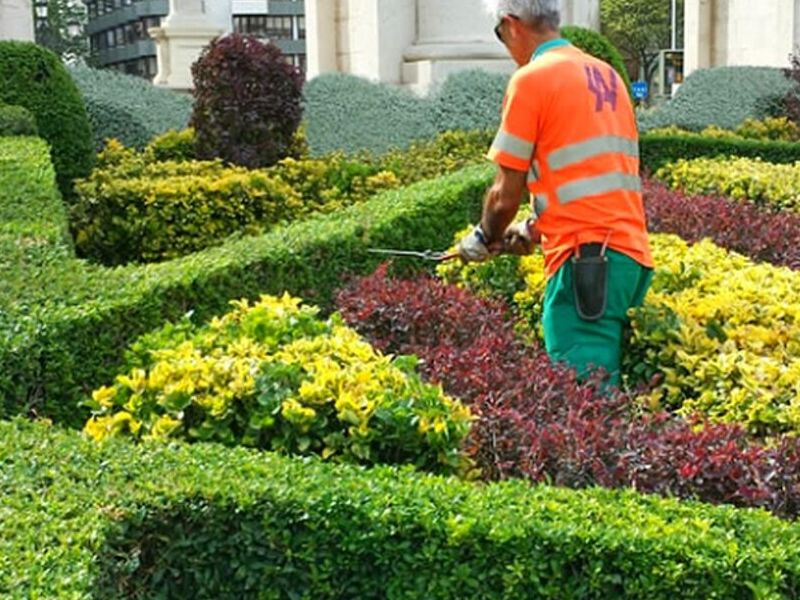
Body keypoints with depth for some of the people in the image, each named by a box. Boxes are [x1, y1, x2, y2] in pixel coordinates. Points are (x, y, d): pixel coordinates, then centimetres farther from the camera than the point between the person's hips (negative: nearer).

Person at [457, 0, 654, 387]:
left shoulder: (531, 79, -5)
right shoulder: (607, 75, 18)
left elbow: (506, 196, -3)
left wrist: (485, 239, 15)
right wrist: (535, 229, 24)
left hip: (586, 261, -8)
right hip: (633, 254, 8)